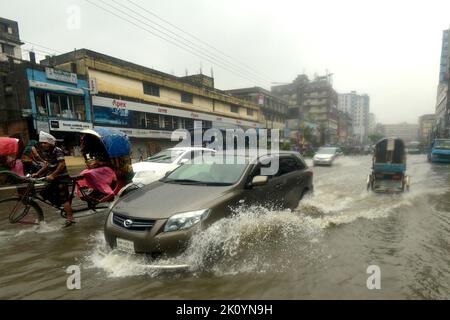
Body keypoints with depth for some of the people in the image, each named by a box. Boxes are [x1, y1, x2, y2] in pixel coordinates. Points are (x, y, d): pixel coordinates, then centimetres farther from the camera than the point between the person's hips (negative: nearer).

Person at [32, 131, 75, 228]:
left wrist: (52, 175, -26)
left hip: (61, 177, -9)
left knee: (63, 198, -8)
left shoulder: (57, 151, -17)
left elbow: (62, 165, -24)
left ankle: (70, 218, -1)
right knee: (45, 193, 10)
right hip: (54, 178, 9)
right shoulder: (46, 152, 10)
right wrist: (37, 173, 10)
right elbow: (47, 165, 18)